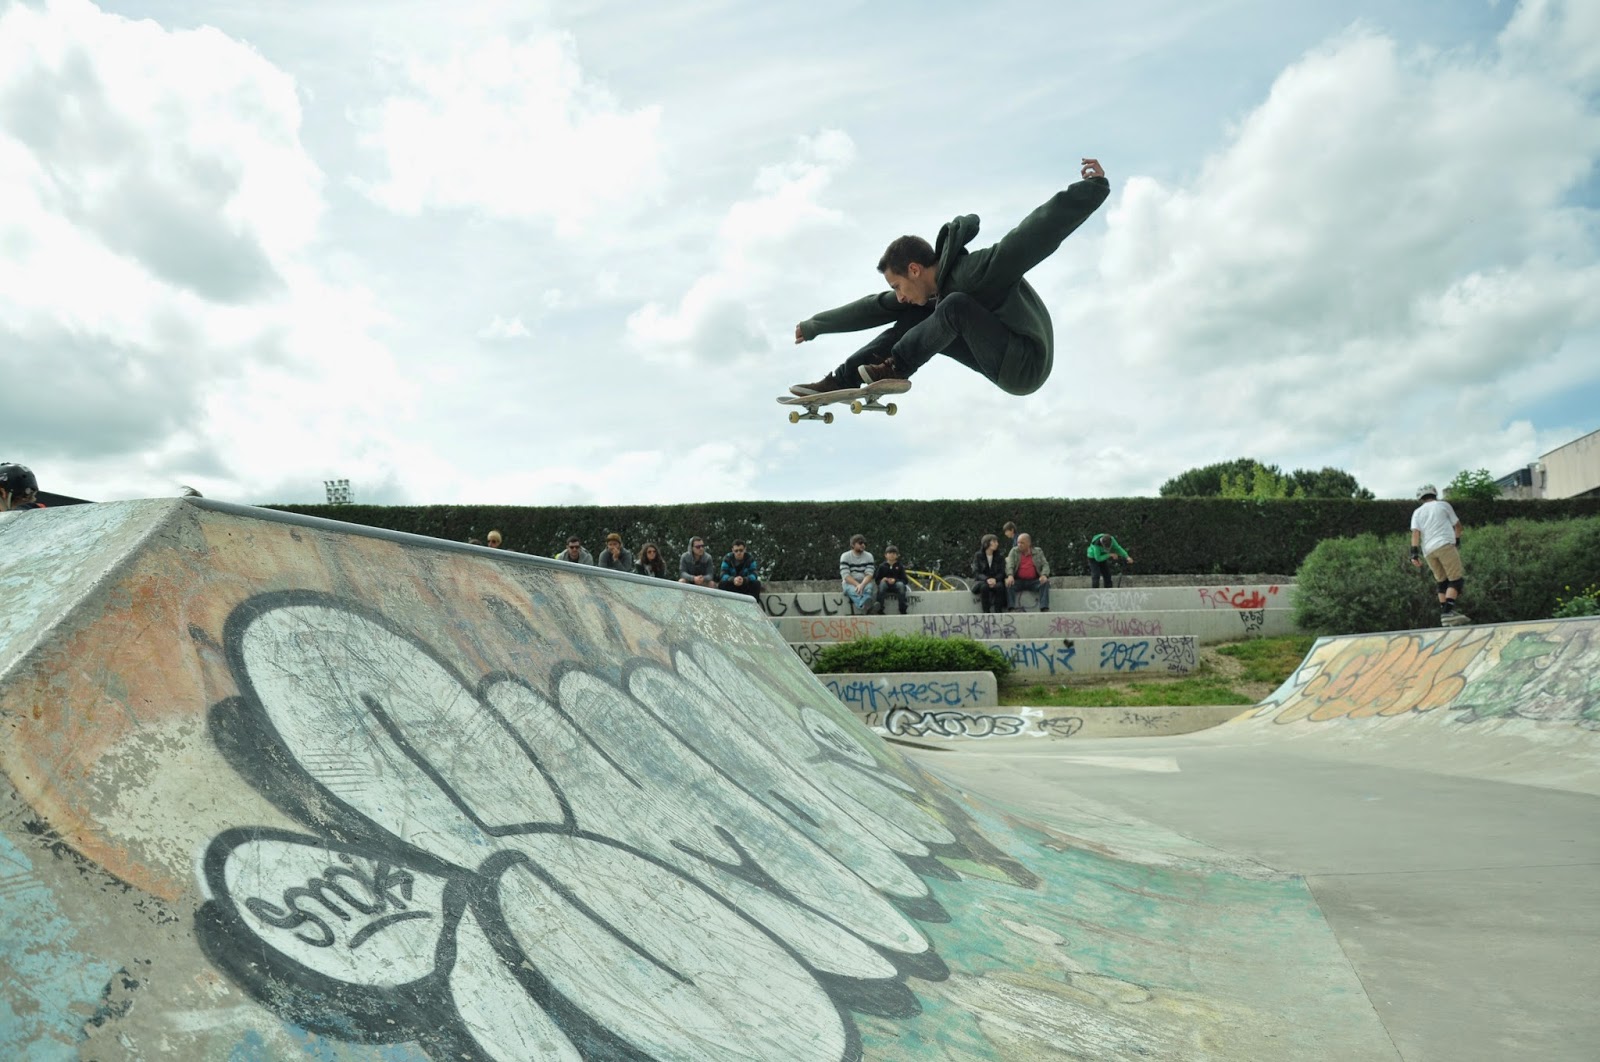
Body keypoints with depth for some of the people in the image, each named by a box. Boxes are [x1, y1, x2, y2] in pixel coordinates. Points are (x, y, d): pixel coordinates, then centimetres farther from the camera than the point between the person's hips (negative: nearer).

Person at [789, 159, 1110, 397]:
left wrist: (1093, 188, -34)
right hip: (1007, 364, 9)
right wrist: (814, 325, 19)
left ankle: (894, 368, -17)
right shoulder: (933, 289, 7)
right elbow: (874, 309, 13)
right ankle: (842, 379, -4)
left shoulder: (974, 270, -19)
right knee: (917, 318, 5)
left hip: (1027, 366, -9)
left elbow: (1035, 236, -26)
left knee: (955, 305, -25)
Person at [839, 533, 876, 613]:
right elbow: (845, 575, -9)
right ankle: (865, 606, -63)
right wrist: (857, 585, -24)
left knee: (868, 588, -35)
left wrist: (862, 585, -25)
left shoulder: (869, 556, 7)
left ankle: (863, 606, -62)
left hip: (864, 582, 2)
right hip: (849, 583, -2)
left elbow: (869, 574, -4)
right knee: (854, 591, -37)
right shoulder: (845, 556, 1)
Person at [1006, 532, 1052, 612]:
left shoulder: (1038, 552, 12)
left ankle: (1044, 608, -34)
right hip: (1019, 581, 0)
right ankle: (1013, 608, -38)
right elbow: (1009, 564, -4)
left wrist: (1044, 575, -20)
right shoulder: (1014, 551, 10)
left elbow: (1045, 565, 3)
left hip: (1034, 581, 0)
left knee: (1045, 583, -28)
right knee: (1009, 584, -30)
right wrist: (1010, 575, -25)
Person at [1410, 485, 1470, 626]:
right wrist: (1458, 540, 36)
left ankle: (1444, 613, 9)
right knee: (1456, 579, -6)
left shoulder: (1417, 512, 18)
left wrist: (1414, 553, -4)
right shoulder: (1443, 505, 14)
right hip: (1445, 545, -4)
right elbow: (1457, 525, 19)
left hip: (1428, 551, 4)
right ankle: (1448, 612, -21)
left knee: (1442, 582, 13)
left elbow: (1415, 532, 3)